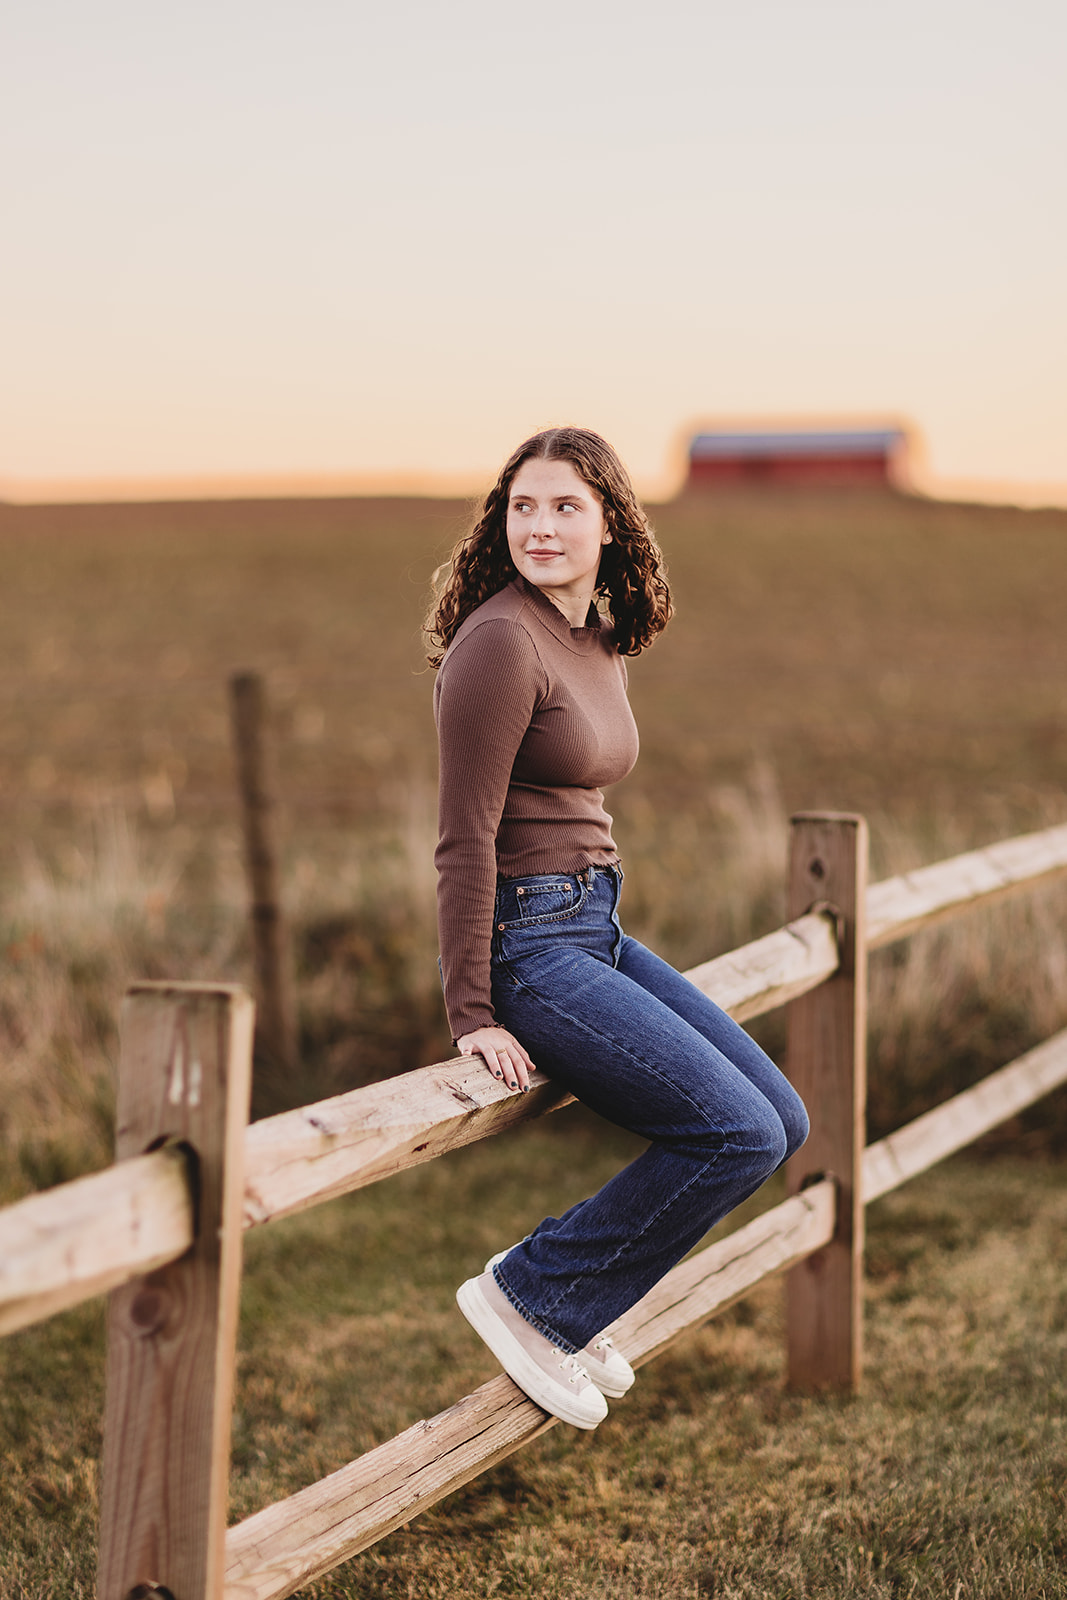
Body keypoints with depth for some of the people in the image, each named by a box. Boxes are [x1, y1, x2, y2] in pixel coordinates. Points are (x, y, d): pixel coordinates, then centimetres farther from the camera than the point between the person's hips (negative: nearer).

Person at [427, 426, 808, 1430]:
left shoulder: (601, 645, 12)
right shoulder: (499, 640, -15)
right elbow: (466, 838, -17)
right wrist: (472, 1016, -16)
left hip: (599, 929, 9)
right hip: (527, 941, -9)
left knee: (781, 1122, 7)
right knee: (738, 1134, -16)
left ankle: (566, 1300, 15)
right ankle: (528, 1297, -1)